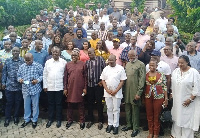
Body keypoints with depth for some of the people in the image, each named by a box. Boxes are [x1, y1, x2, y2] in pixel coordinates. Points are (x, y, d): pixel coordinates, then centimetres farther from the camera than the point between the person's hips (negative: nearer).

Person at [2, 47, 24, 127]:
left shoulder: (22, 61, 0)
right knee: (9, 102, 6)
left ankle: (16, 117, 24)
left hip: (19, 86, -1)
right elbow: (4, 72, 8)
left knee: (18, 102, 9)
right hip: (9, 86, 1)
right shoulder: (7, 61, 5)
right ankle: (7, 118, 18)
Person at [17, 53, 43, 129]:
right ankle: (27, 119, 30)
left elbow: (42, 75, -3)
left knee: (35, 105, 9)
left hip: (35, 89, -3)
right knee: (26, 105, 14)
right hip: (25, 89, 3)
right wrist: (19, 79, -8)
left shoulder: (38, 66, -5)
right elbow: (19, 75, 13)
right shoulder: (22, 66, 7)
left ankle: (34, 120, 24)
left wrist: (37, 80, -19)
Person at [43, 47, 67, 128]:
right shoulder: (48, 62, 6)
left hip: (59, 87, -2)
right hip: (49, 87, 2)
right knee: (51, 103, 10)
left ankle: (58, 120, 19)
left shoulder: (63, 62, 0)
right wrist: (45, 86, 2)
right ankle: (50, 119, 23)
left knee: (59, 104, 7)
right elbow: (45, 74, 7)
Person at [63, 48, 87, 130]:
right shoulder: (68, 65, 5)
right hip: (70, 88, 2)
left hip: (80, 88, -2)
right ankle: (70, 120, 24)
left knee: (81, 105, 6)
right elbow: (65, 77, 6)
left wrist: (85, 88, -3)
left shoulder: (83, 64, 0)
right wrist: (65, 88, 1)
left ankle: (82, 121, 17)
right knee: (70, 105, 10)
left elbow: (85, 77, 1)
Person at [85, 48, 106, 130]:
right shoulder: (87, 62, 10)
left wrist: (102, 81, -6)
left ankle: (100, 121, 14)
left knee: (99, 103, 3)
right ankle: (91, 120, 23)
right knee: (90, 103, 10)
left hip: (98, 85, -4)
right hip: (90, 85, 4)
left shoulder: (100, 59, -1)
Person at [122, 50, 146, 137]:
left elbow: (142, 79, -11)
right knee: (127, 109, 14)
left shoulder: (141, 65, -6)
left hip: (135, 92, -6)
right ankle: (129, 125, 30)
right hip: (127, 91, 6)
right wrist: (124, 90, 8)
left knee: (135, 110, 3)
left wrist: (138, 93, -15)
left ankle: (135, 128, 14)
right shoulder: (127, 64, 15)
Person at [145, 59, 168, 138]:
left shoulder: (161, 75, -3)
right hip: (148, 98, 2)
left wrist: (166, 98, -4)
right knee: (149, 115, 11)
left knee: (157, 116, 6)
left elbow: (164, 87, -1)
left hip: (159, 97, -2)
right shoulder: (146, 75, 2)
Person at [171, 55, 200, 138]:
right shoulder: (176, 71, 3)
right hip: (177, 100, 5)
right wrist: (172, 95, 11)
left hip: (188, 101, -5)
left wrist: (190, 99, -15)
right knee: (177, 117, 13)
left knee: (187, 119, 2)